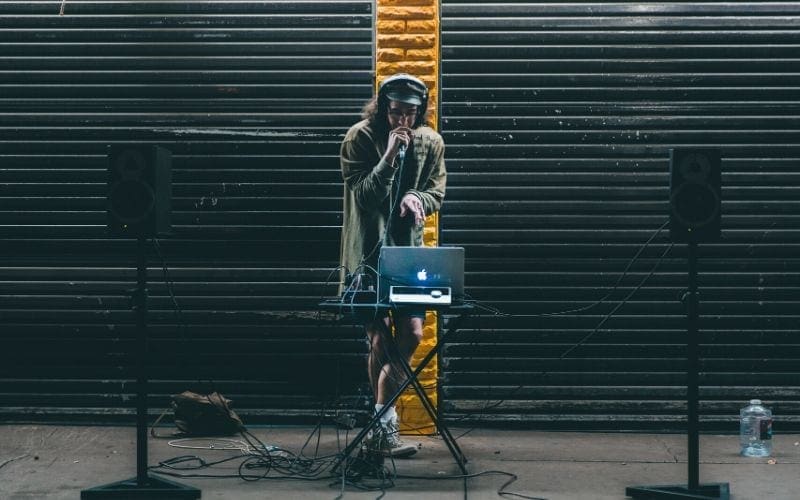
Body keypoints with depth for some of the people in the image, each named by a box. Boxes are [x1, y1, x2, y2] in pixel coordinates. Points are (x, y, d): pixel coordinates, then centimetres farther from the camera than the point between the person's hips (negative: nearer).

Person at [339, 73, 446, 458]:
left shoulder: (430, 142, 3)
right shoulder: (359, 138, -8)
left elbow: (436, 194, 6)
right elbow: (362, 195, -13)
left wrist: (415, 199, -17)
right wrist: (389, 156, -24)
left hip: (408, 251, 4)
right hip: (368, 253, -4)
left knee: (411, 334, -3)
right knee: (380, 340, -7)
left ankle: (380, 421, 10)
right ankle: (385, 426, 3)